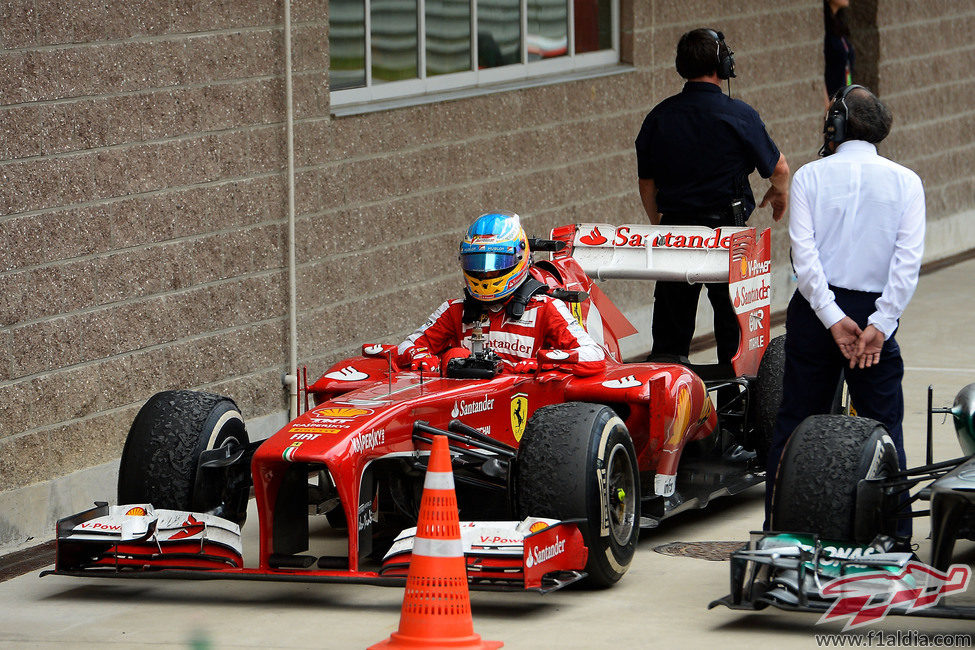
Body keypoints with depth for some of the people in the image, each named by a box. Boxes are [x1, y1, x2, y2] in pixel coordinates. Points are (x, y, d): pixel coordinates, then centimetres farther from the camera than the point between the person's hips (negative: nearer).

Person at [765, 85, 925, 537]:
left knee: (795, 418, 8)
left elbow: (804, 253, -10)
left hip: (816, 309, 0)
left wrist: (832, 318, -12)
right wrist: (880, 325, -11)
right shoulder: (906, 181, 2)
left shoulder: (810, 176, 0)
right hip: (875, 311, 0)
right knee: (884, 425, 4)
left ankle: (778, 528, 11)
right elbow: (908, 259, -8)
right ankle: (894, 531, 0)